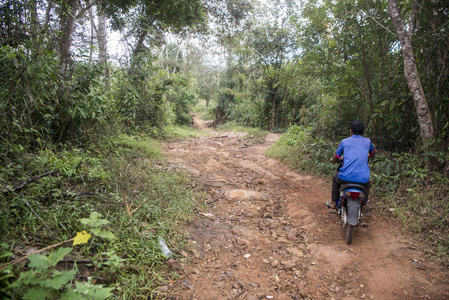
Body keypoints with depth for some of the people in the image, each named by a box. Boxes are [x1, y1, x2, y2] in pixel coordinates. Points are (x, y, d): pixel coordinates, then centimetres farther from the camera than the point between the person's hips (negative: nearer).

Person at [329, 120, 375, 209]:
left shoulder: (344, 141, 6)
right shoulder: (367, 141, 11)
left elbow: (335, 159, 11)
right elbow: (372, 153, 33)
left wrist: (332, 160, 35)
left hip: (346, 177, -2)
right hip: (362, 179, 2)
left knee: (335, 178, 33)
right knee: (367, 184, 38)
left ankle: (334, 202, 36)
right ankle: (363, 205, 40)